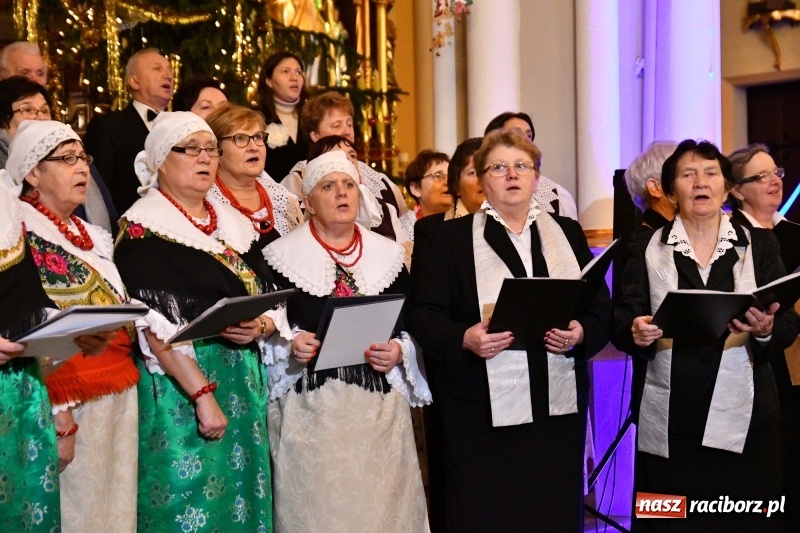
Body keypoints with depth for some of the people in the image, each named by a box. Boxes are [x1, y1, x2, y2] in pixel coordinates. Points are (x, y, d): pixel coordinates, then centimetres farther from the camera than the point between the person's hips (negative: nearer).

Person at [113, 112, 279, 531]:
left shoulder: (236, 225, 13)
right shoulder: (144, 227, -6)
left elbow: (273, 303, 14)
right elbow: (154, 324, -15)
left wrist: (261, 326, -9)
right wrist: (203, 394, -21)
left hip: (245, 385, 6)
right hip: (179, 388, -6)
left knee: (242, 495, 10)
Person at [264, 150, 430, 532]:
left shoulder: (388, 254, 11)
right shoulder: (281, 256, 2)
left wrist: (399, 352, -7)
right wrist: (291, 345, -18)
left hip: (380, 406, 3)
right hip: (311, 408, -2)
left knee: (381, 500, 4)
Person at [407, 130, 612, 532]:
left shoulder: (568, 233, 13)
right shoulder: (454, 236, 4)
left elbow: (602, 309, 10)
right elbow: (423, 314, -2)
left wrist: (580, 334, -11)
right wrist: (464, 338, -20)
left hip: (558, 404, 3)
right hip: (483, 408, -2)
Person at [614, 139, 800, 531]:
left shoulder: (759, 243, 9)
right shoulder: (647, 247, 8)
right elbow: (621, 321, 1)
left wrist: (767, 329, -19)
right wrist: (635, 332, -21)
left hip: (743, 416, 1)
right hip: (671, 419, 0)